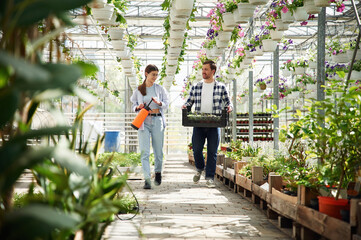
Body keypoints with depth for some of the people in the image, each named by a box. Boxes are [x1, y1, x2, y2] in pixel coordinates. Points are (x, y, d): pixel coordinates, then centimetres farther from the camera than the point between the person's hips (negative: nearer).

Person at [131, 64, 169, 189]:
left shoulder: (160, 89, 8)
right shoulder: (138, 90, 9)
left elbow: (167, 103, 6)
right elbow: (134, 105, 14)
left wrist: (159, 103, -15)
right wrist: (138, 107, -8)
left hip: (157, 120, 1)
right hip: (143, 121, 0)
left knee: (158, 150, 6)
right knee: (144, 151, -10)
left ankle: (158, 172, 31)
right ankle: (147, 179, -13)